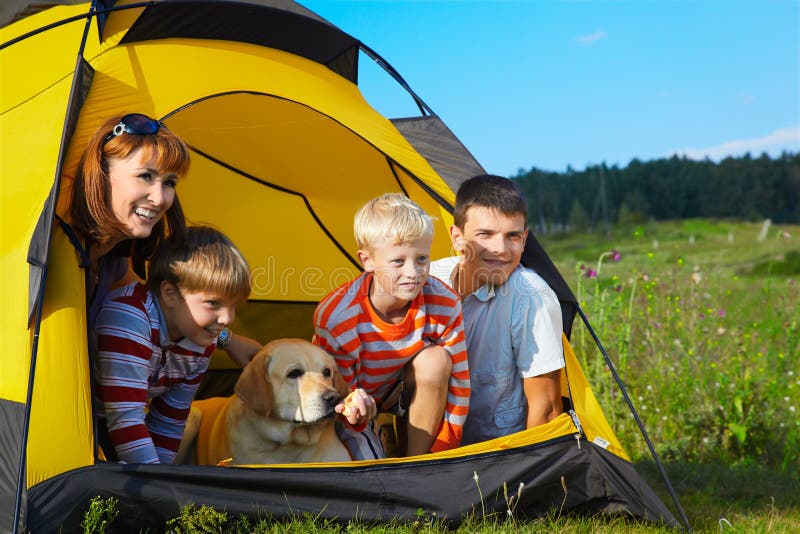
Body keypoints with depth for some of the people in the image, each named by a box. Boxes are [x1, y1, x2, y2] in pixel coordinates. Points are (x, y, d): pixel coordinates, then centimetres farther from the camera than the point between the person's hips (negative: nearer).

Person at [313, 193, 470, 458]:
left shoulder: (444, 305, -26)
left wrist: (442, 452, -17)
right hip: (357, 399, -2)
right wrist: (354, 414, -47)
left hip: (406, 389, 3)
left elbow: (458, 383, -15)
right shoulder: (335, 318, -32)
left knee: (435, 360, -32)